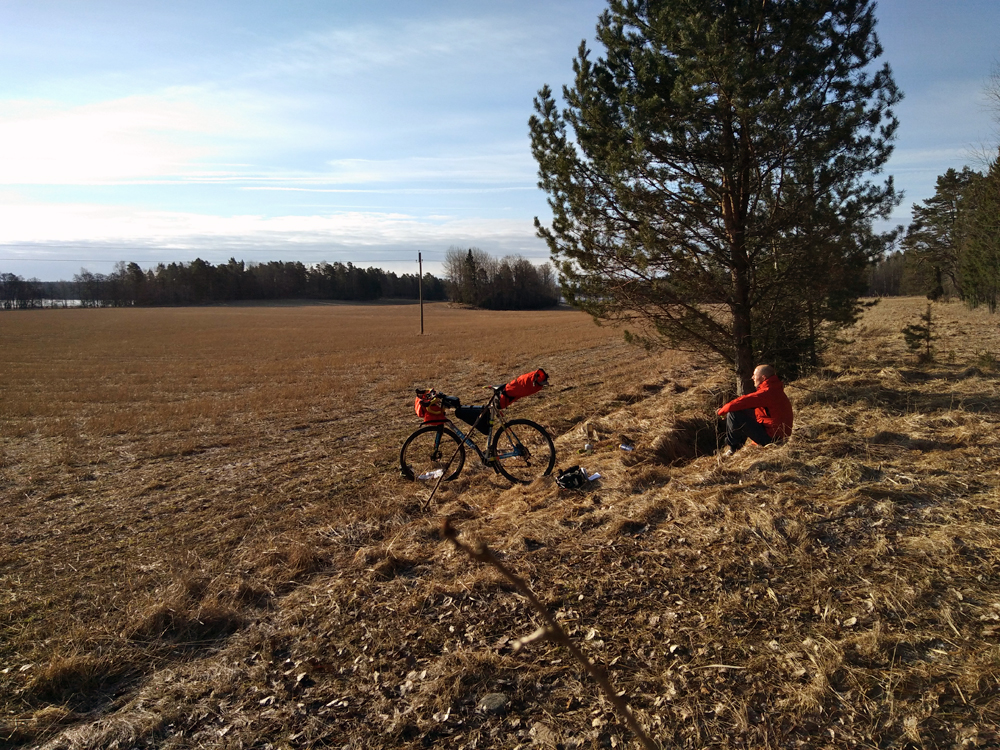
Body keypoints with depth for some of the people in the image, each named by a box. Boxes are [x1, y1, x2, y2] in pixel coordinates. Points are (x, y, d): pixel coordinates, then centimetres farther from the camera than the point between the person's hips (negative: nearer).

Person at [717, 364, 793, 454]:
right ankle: (739, 443, 23)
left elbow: (742, 402, -24)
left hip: (769, 438, -10)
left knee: (733, 415, -14)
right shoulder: (775, 390, 12)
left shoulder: (767, 393, -22)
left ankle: (732, 447, 3)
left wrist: (722, 410, -8)